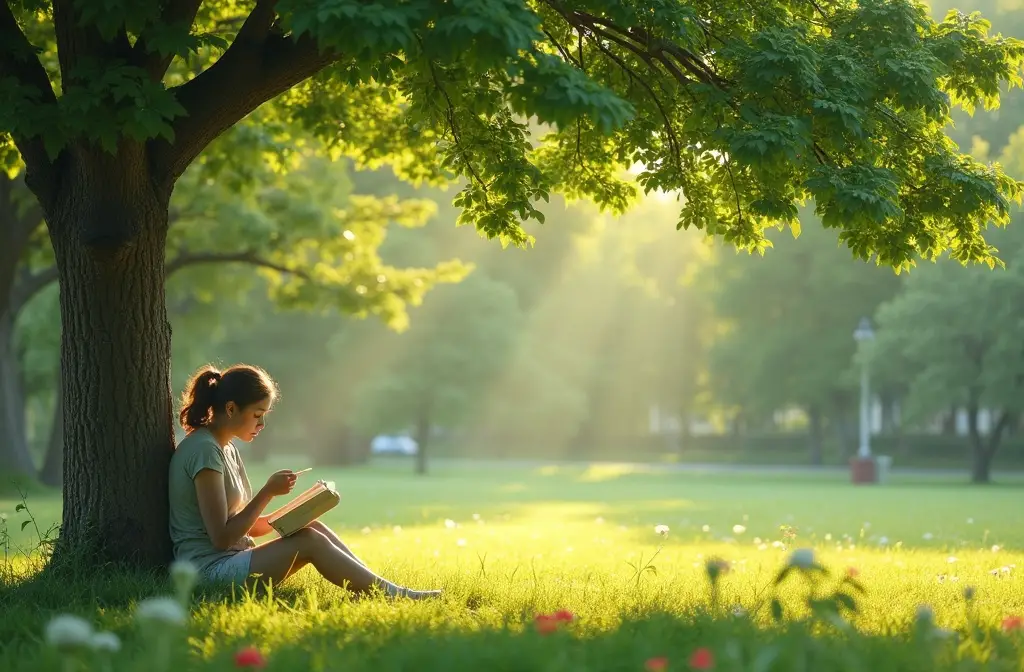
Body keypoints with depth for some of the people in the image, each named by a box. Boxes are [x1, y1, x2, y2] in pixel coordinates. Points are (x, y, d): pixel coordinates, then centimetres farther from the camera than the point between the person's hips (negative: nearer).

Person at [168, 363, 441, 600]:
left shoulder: (225, 449, 15)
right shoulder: (204, 450, -16)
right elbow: (221, 538, -19)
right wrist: (268, 492, -15)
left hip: (231, 560, 9)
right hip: (210, 568, -9)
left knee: (313, 528, -2)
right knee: (310, 543, -18)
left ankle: (382, 587, -5)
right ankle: (395, 595, -13)